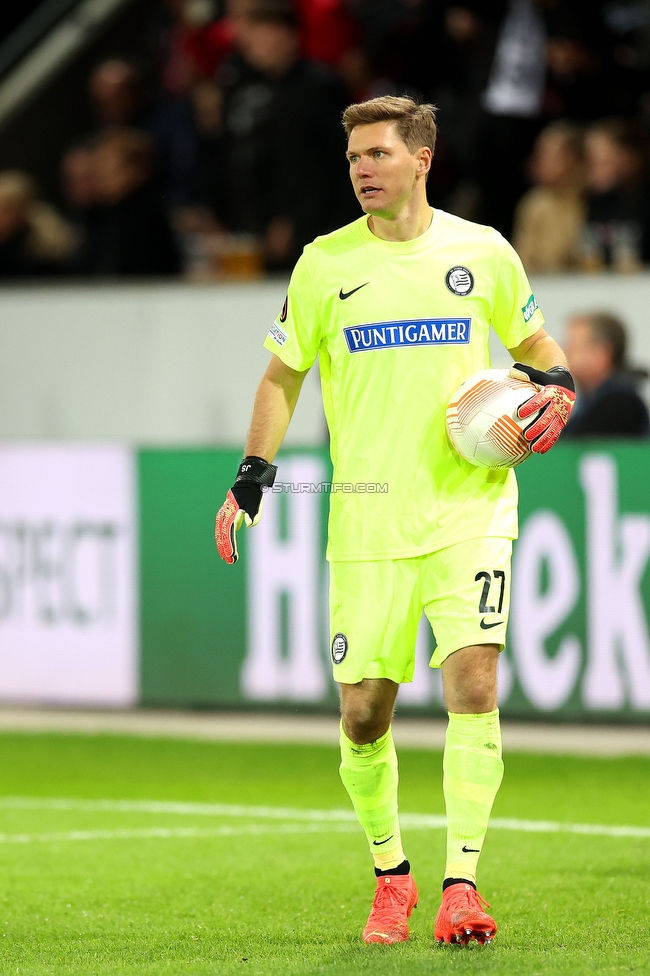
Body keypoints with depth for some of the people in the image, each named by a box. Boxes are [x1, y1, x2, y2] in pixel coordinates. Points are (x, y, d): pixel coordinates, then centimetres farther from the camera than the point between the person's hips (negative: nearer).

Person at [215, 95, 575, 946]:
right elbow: (283, 375, 12)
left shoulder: (483, 253, 5)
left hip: (471, 509, -1)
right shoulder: (326, 264, 5)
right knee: (363, 711, 0)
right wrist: (254, 475, 1)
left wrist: (556, 386, -1)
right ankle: (390, 876, 21)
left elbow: (535, 345, 21)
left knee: (472, 683, -16)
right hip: (367, 518, 1)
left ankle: (462, 883, -11)